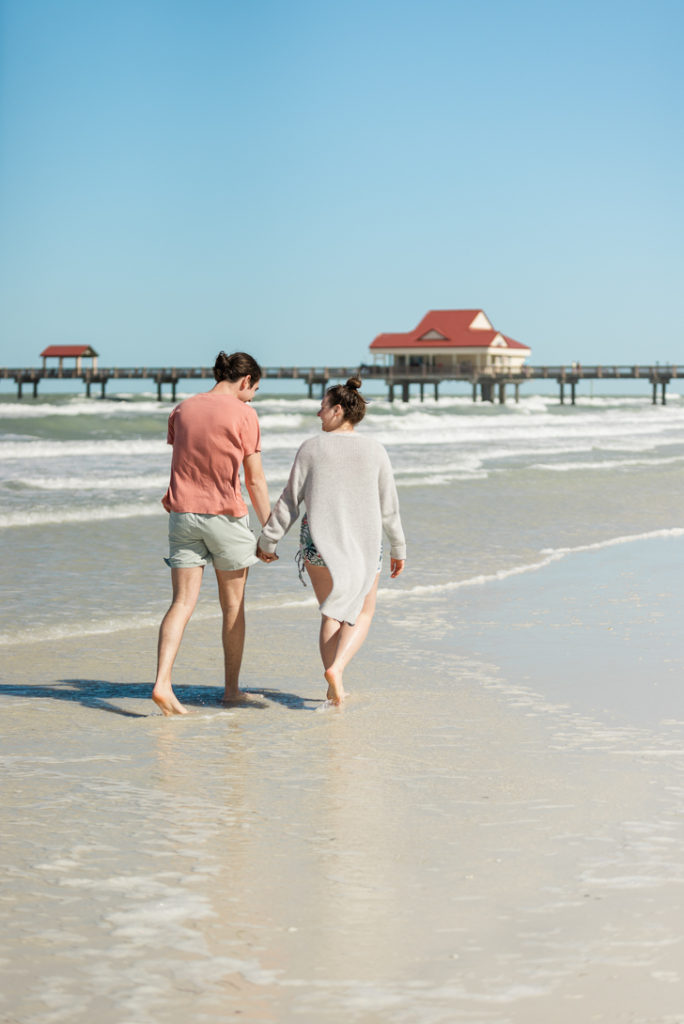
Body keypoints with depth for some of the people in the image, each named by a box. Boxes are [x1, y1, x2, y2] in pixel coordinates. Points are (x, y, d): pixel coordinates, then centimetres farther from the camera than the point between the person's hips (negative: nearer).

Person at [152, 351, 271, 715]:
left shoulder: (182, 410, 8)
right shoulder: (243, 414, -7)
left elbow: (179, 463, 13)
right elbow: (255, 480, -7)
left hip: (183, 514, 4)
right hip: (226, 515, -4)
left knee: (182, 604, 1)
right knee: (233, 606, 11)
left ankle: (162, 682, -16)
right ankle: (231, 688, 19)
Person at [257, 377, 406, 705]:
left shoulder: (311, 448, -5)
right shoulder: (374, 451, -3)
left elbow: (289, 502, -4)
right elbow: (388, 506, 1)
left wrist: (268, 540, 6)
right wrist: (398, 548, 13)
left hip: (319, 543, 1)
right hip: (364, 544, 0)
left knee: (331, 614, 17)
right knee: (362, 614, 16)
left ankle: (334, 689, 10)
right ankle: (337, 667, -8)